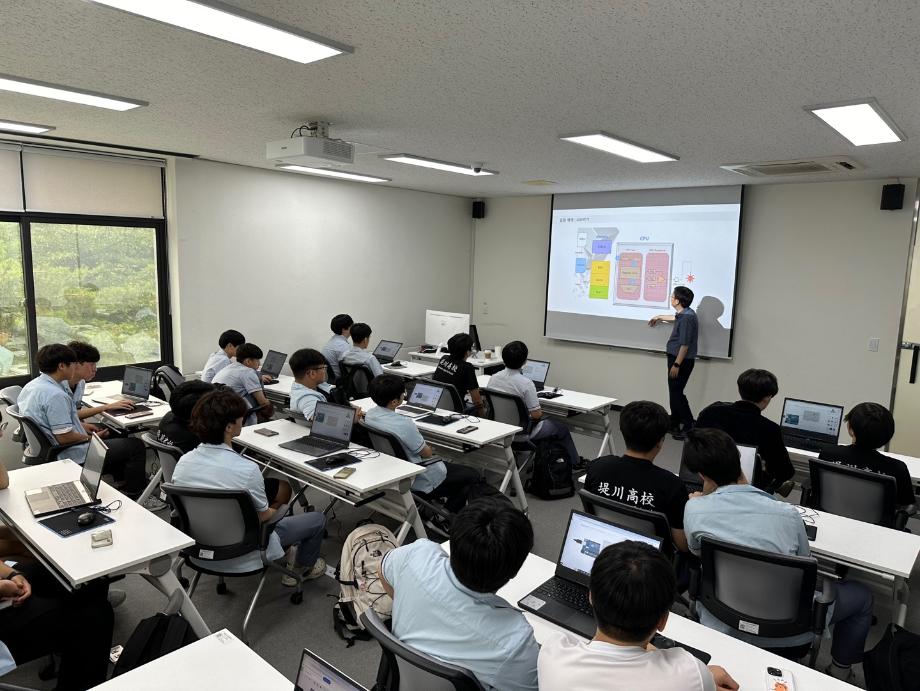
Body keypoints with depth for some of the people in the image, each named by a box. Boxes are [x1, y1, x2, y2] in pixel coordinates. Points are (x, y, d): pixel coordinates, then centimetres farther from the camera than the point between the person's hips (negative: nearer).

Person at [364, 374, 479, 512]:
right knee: (472, 475, 7)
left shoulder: (369, 414, -9)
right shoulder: (404, 424, -34)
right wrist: (428, 449, 5)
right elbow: (427, 453, -17)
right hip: (420, 481, -9)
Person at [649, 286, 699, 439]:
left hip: (682, 360, -10)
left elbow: (685, 345, -24)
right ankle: (674, 424, 23)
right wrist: (659, 317, 51)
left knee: (676, 393, -7)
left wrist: (676, 365, -22)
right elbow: (676, 317, 35)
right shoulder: (684, 313, 8)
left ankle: (689, 427, -2)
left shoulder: (687, 318, -22)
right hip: (676, 358, 10)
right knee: (674, 392, 14)